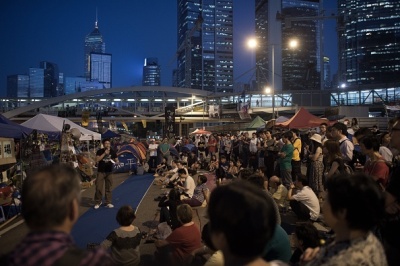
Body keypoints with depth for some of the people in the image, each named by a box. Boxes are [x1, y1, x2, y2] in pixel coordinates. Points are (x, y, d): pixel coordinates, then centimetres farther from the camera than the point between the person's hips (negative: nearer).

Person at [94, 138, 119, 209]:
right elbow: (97, 160, -16)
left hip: (109, 172, 2)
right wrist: (104, 153, -20)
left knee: (108, 188, 6)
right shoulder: (100, 151, -4)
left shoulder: (112, 152, 2)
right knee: (98, 188, -1)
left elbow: (117, 160, 6)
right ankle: (98, 202, 14)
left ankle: (108, 202, 14)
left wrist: (115, 162, -18)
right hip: (101, 172, -2)